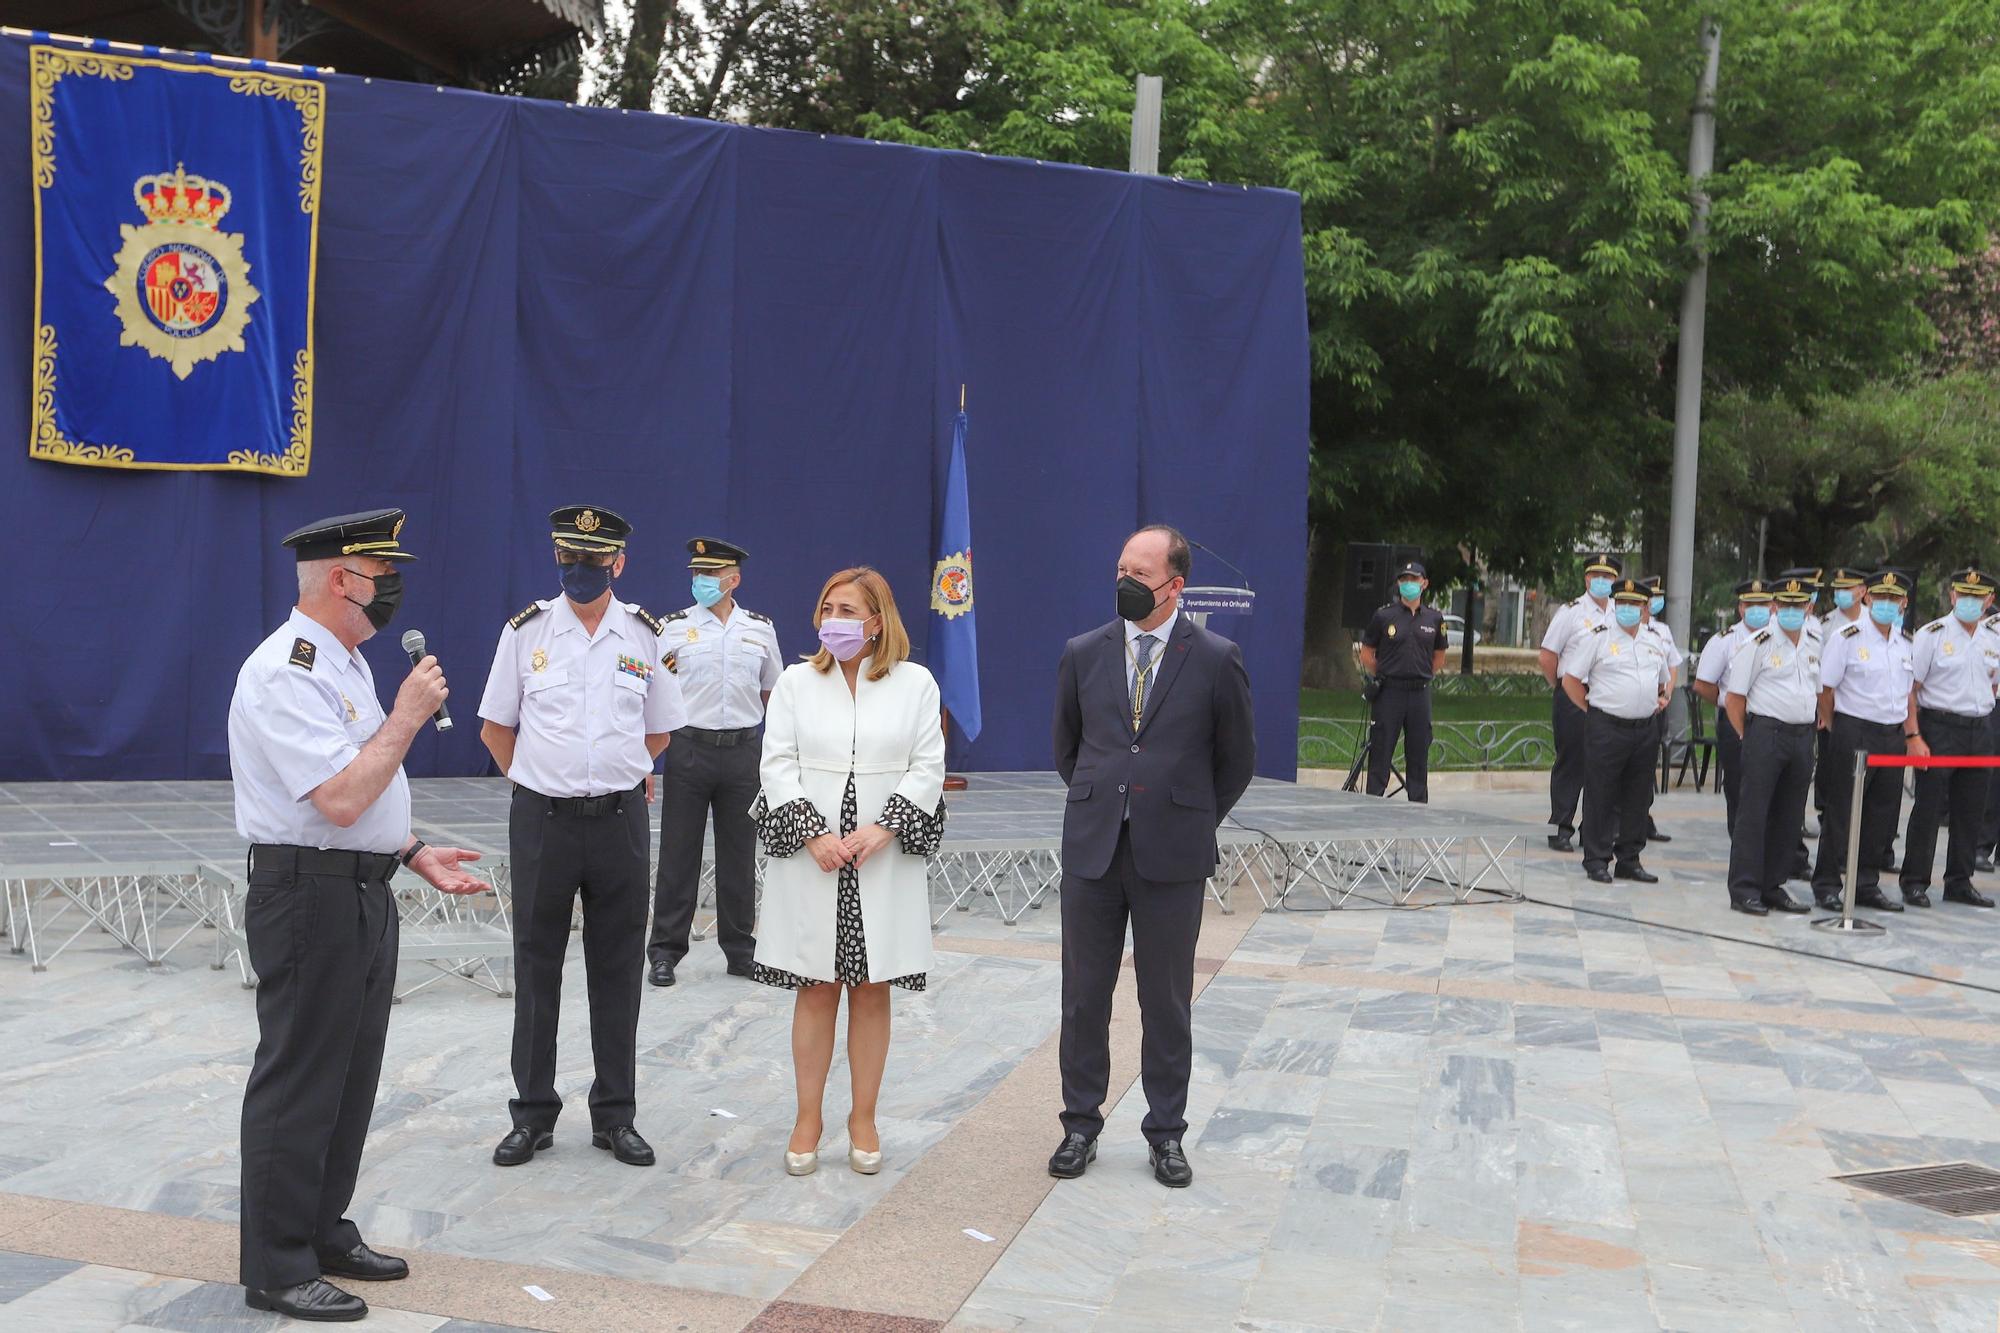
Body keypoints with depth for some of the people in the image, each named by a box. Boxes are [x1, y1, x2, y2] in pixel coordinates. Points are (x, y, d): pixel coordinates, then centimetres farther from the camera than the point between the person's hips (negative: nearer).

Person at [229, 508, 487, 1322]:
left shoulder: (347, 662, 14)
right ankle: (277, 1270, 12)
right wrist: (407, 715, -17)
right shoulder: (286, 674, -19)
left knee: (351, 1075, 17)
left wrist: (415, 852, 14)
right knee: (300, 1082, 0)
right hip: (310, 896, -10)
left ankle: (324, 1233, 31)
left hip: (366, 890, 10)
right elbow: (341, 799, -26)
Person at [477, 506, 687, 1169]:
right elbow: (495, 728, 9)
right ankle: (533, 1115, 18)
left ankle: (615, 1116, 18)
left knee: (617, 973, 7)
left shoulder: (645, 634, 3)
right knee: (536, 971, 6)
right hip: (541, 818, -1)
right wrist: (544, 780, 11)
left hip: (620, 818, 1)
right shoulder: (526, 630, 0)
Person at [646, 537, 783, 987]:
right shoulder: (673, 627, 1)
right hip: (689, 748, -2)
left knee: (739, 853, 9)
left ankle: (740, 948, 20)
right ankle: (665, 951, 10)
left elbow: (772, 694, 15)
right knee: (678, 852, 2)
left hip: (742, 750, 2)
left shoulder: (761, 629, 8)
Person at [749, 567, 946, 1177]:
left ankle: (863, 1119, 17)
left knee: (872, 989, 6)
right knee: (816, 989, 4)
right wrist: (814, 834, -11)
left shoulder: (915, 683, 5)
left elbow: (927, 769, 0)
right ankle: (808, 1120, 14)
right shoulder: (795, 682, 8)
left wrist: (881, 831, -12)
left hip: (885, 861, 0)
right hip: (810, 858, 0)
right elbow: (778, 766, 1)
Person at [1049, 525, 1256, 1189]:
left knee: (1167, 1001, 8)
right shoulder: (1083, 653, 3)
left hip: (1172, 857, -2)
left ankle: (1165, 1133, 20)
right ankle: (1081, 1123, 23)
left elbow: (1237, 758, 7)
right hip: (1091, 851, 2)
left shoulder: (1216, 659, -4)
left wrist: (1196, 821, 11)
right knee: (1083, 996, 9)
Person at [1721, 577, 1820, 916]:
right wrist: (1748, 737, -3)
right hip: (1766, 732, -6)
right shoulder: (1759, 644, -5)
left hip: (1803, 735, 6)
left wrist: (1814, 727, 14)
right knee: (1754, 814, -5)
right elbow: (1734, 698, -4)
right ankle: (1744, 890, -2)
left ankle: (1772, 886, 18)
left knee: (1788, 817, 9)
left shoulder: (1814, 646, 13)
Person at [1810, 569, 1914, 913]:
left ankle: (1867, 885, 20)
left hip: (1893, 737, 6)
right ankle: (1826, 885, 6)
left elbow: (1908, 692, 20)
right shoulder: (1847, 637, -8)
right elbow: (1825, 688, -6)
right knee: (1842, 813, -2)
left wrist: (1912, 734, 13)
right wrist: (1831, 730, -3)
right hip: (1853, 735, -6)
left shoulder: (1904, 644, 12)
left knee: (1883, 814, 10)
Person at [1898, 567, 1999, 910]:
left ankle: (1959, 882, 19)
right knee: (1928, 808, -4)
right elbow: (1909, 688, -8)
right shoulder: (1932, 634, -5)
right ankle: (1914, 883, 4)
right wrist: (1914, 737, -15)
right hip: (1938, 730, -5)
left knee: (1970, 811, 9)